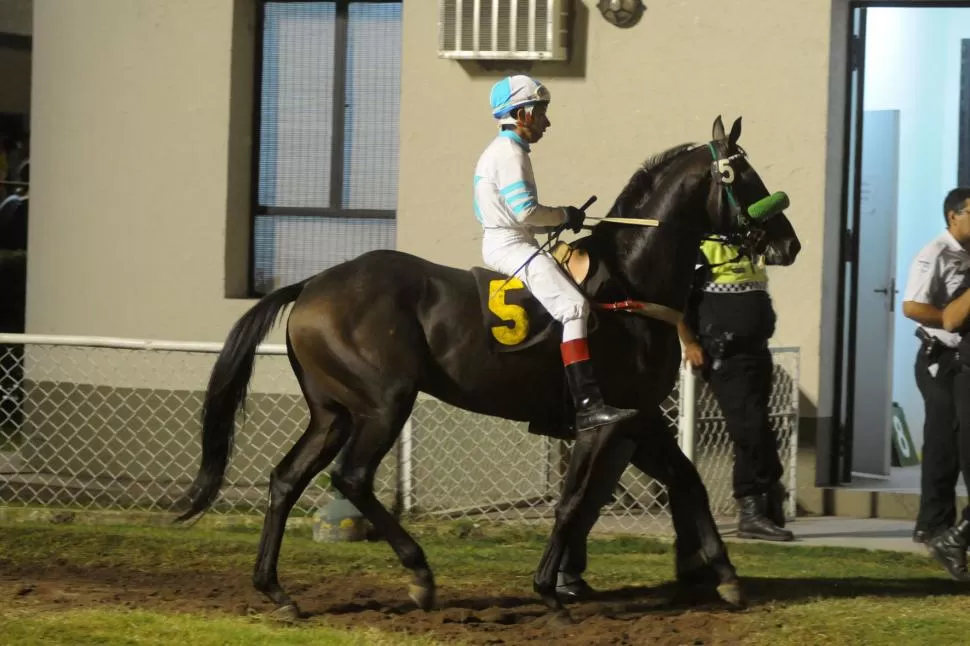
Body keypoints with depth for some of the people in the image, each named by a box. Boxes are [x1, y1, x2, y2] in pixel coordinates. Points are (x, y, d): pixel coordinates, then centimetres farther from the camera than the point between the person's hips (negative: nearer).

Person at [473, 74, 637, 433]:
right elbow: (526, 211, -21)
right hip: (510, 246, -11)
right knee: (572, 305, -24)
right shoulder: (510, 153, -11)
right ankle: (587, 404, -37)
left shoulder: (497, 152, 22)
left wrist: (557, 222, 15)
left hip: (498, 242, 11)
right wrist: (564, 216, -6)